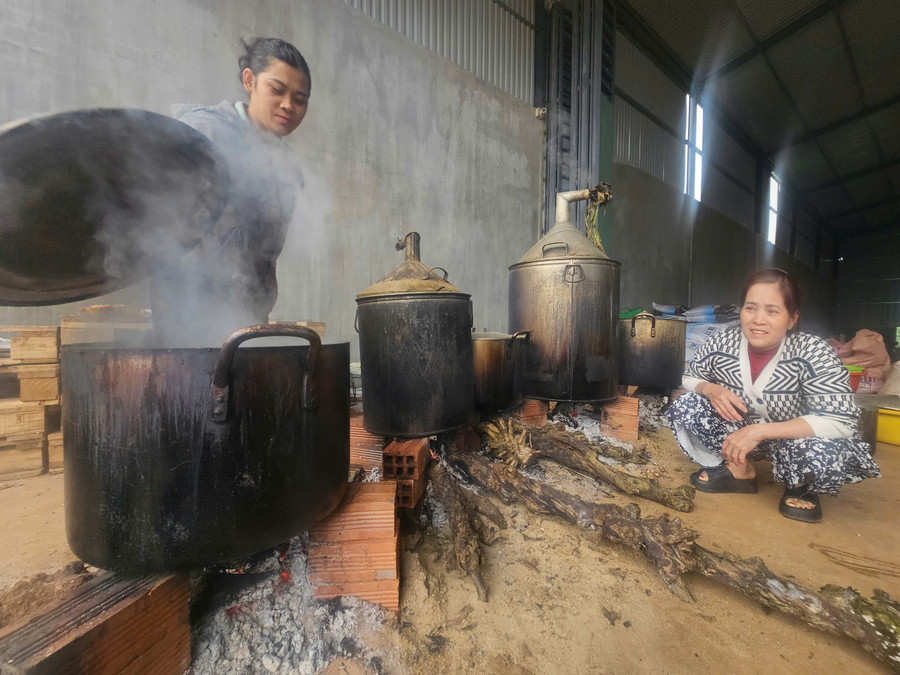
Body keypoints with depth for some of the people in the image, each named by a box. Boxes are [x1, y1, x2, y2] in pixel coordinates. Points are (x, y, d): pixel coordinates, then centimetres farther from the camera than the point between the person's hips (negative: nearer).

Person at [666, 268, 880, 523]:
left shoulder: (813, 353, -23)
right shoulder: (721, 343, -17)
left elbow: (842, 421, -28)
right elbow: (689, 378, -1)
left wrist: (760, 430, -36)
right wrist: (710, 389, -26)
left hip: (791, 439, -2)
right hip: (737, 435, 2)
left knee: (827, 452, -35)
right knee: (682, 406, -18)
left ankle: (801, 487, 6)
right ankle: (740, 469, 5)